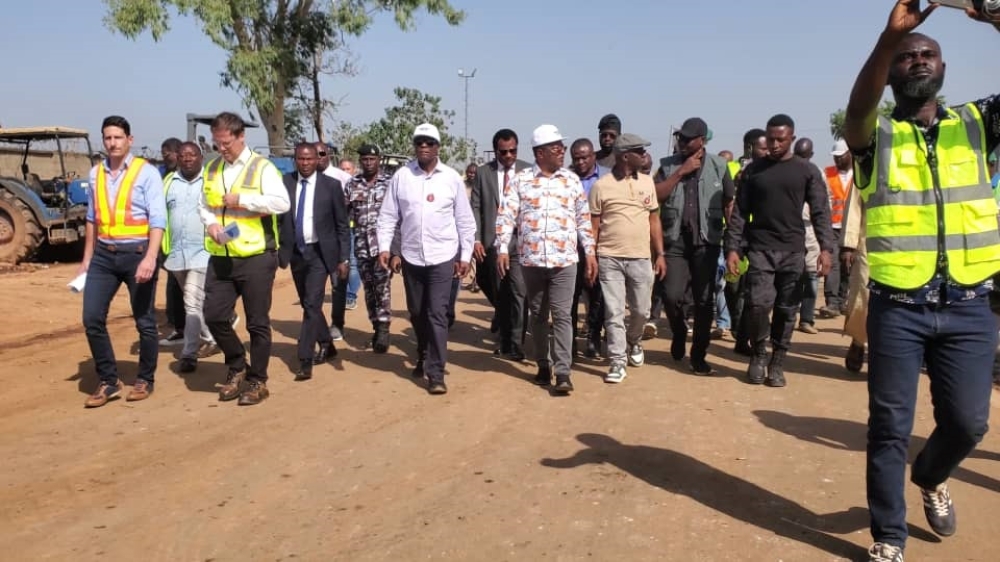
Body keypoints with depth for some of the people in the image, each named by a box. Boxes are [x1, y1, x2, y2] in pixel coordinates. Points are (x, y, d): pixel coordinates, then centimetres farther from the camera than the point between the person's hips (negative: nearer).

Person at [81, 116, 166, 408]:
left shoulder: (146, 172, -7)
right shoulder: (96, 173, 10)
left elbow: (158, 219, -13)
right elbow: (92, 219, 17)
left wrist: (150, 258, -24)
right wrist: (87, 259, 15)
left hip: (137, 252, -5)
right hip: (104, 254, 5)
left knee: (144, 321, 6)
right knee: (92, 318, 1)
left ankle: (145, 380, 23)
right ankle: (108, 381, 15)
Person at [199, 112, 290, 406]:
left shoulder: (261, 167, -7)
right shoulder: (212, 169, 11)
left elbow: (282, 203, -18)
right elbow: (204, 206, 16)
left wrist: (242, 199, -18)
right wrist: (210, 224, -5)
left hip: (256, 258, -5)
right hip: (221, 258, 5)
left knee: (257, 322, 3)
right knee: (214, 315, 3)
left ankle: (258, 381, 17)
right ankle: (237, 368, 26)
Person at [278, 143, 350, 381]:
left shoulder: (331, 185, -6)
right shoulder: (284, 183, 0)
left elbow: (342, 225, -2)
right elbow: (277, 218, 5)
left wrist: (344, 258, -6)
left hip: (319, 252, -4)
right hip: (295, 252, 4)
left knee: (312, 305, -11)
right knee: (308, 305, 16)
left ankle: (305, 361, -7)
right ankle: (326, 345, 36)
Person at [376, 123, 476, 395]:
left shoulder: (452, 178, -2)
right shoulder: (401, 176, 0)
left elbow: (465, 220, 2)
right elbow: (388, 215, 3)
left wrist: (465, 255, 1)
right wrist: (384, 247, -7)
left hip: (442, 257, -2)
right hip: (411, 257, 2)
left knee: (437, 314, -7)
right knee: (417, 313, 15)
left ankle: (436, 373, -3)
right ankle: (424, 356, 37)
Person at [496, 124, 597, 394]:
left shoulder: (572, 180, 6)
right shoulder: (520, 180, 2)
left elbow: (584, 218, 9)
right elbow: (506, 216, -1)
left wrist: (590, 252, 5)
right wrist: (502, 249, -11)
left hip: (564, 260, 0)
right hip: (531, 259, 1)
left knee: (561, 315, -4)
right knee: (538, 315, 11)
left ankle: (562, 372, -3)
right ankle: (543, 366, 24)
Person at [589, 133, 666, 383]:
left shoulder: (647, 182, 7)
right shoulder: (601, 186, -4)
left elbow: (654, 220, 12)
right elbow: (593, 226, 0)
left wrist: (660, 254, 7)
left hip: (641, 259, 3)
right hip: (609, 259, -3)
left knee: (641, 310, 11)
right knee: (613, 313, -1)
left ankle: (633, 342, 41)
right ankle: (617, 362, 8)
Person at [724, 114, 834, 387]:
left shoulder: (807, 171, 6)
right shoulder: (753, 170, 7)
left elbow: (820, 211, 1)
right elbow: (739, 212, 6)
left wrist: (825, 248, -11)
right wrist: (733, 248, -4)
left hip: (793, 251, 0)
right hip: (759, 249, 0)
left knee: (786, 310, 2)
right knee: (759, 304, -11)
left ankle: (777, 362, 15)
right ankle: (758, 354, 12)